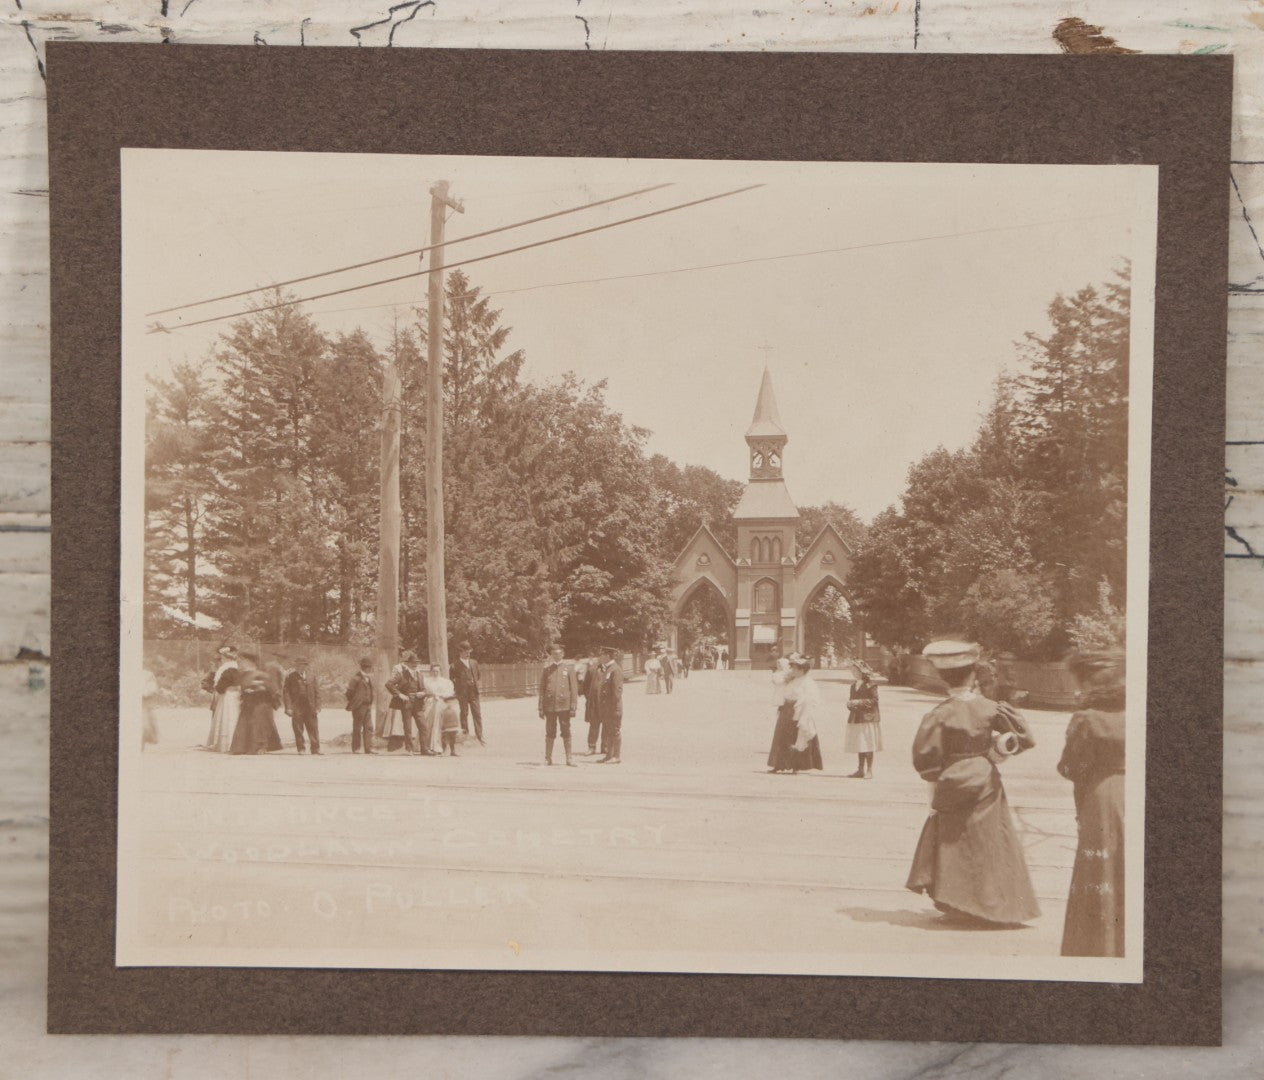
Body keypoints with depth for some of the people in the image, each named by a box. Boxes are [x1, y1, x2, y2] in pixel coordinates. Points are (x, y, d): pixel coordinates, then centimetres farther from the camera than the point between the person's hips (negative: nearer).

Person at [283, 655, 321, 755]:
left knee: (313, 729, -1)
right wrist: (288, 707, -11)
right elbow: (286, 693, -1)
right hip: (297, 709, -3)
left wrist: (317, 707, 4)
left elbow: (317, 693, 14)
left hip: (310, 709, 3)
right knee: (298, 730, 0)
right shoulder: (290, 678, 5)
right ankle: (301, 749, 8)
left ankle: (316, 749, 1)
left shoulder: (311, 678, 16)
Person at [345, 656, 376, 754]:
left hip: (368, 706, 7)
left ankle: (369, 748, 1)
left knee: (369, 727, 1)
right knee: (357, 728, 1)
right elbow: (349, 692, -11)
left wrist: (370, 703, 14)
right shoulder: (356, 678, -10)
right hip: (358, 706, -7)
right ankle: (355, 749, 8)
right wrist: (352, 703, -4)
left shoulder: (369, 677, 13)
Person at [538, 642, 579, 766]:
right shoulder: (546, 669, 7)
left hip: (564, 705, -1)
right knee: (550, 733, 5)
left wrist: (573, 706, -4)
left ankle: (569, 757, 10)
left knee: (566, 732, 3)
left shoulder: (569, 667, 3)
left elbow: (574, 688, 2)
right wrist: (541, 708, 4)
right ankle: (548, 758, 12)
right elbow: (542, 689, 8)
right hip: (550, 705, 1)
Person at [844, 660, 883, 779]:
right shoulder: (854, 685, 16)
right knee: (859, 745, 9)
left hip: (868, 717, -7)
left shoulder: (871, 684, -7)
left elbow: (874, 700, -12)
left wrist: (859, 702, -17)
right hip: (856, 718, 7)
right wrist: (850, 703, 0)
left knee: (867, 745, -5)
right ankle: (860, 769, 14)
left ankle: (869, 770, 0)